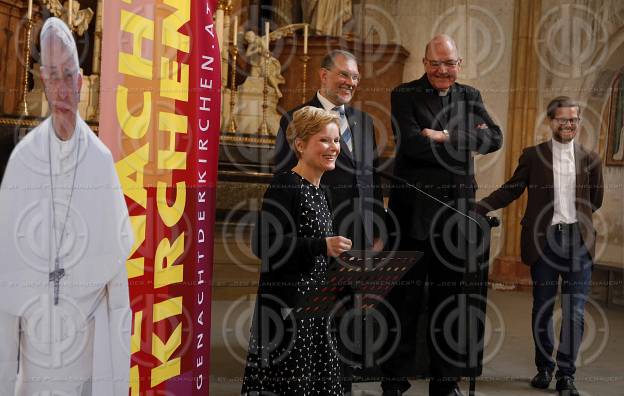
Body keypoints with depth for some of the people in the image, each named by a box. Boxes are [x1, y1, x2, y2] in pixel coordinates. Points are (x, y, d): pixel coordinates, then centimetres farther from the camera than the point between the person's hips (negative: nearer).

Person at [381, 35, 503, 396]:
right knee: (405, 298, 4)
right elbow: (410, 143, -16)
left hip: (456, 212, 4)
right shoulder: (404, 95, -1)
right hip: (413, 211, -4)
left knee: (450, 298, 11)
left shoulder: (470, 96, 12)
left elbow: (495, 138, -1)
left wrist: (447, 137, -12)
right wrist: (465, 142, -10)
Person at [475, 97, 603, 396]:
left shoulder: (590, 158, 6)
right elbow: (511, 190, 1)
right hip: (544, 239, 0)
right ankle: (544, 368, 26)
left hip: (578, 240, 1)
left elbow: (595, 200, 15)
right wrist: (478, 208, -9)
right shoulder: (533, 155, 2)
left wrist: (575, 213, 3)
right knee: (542, 308, 10)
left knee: (574, 312, -1)